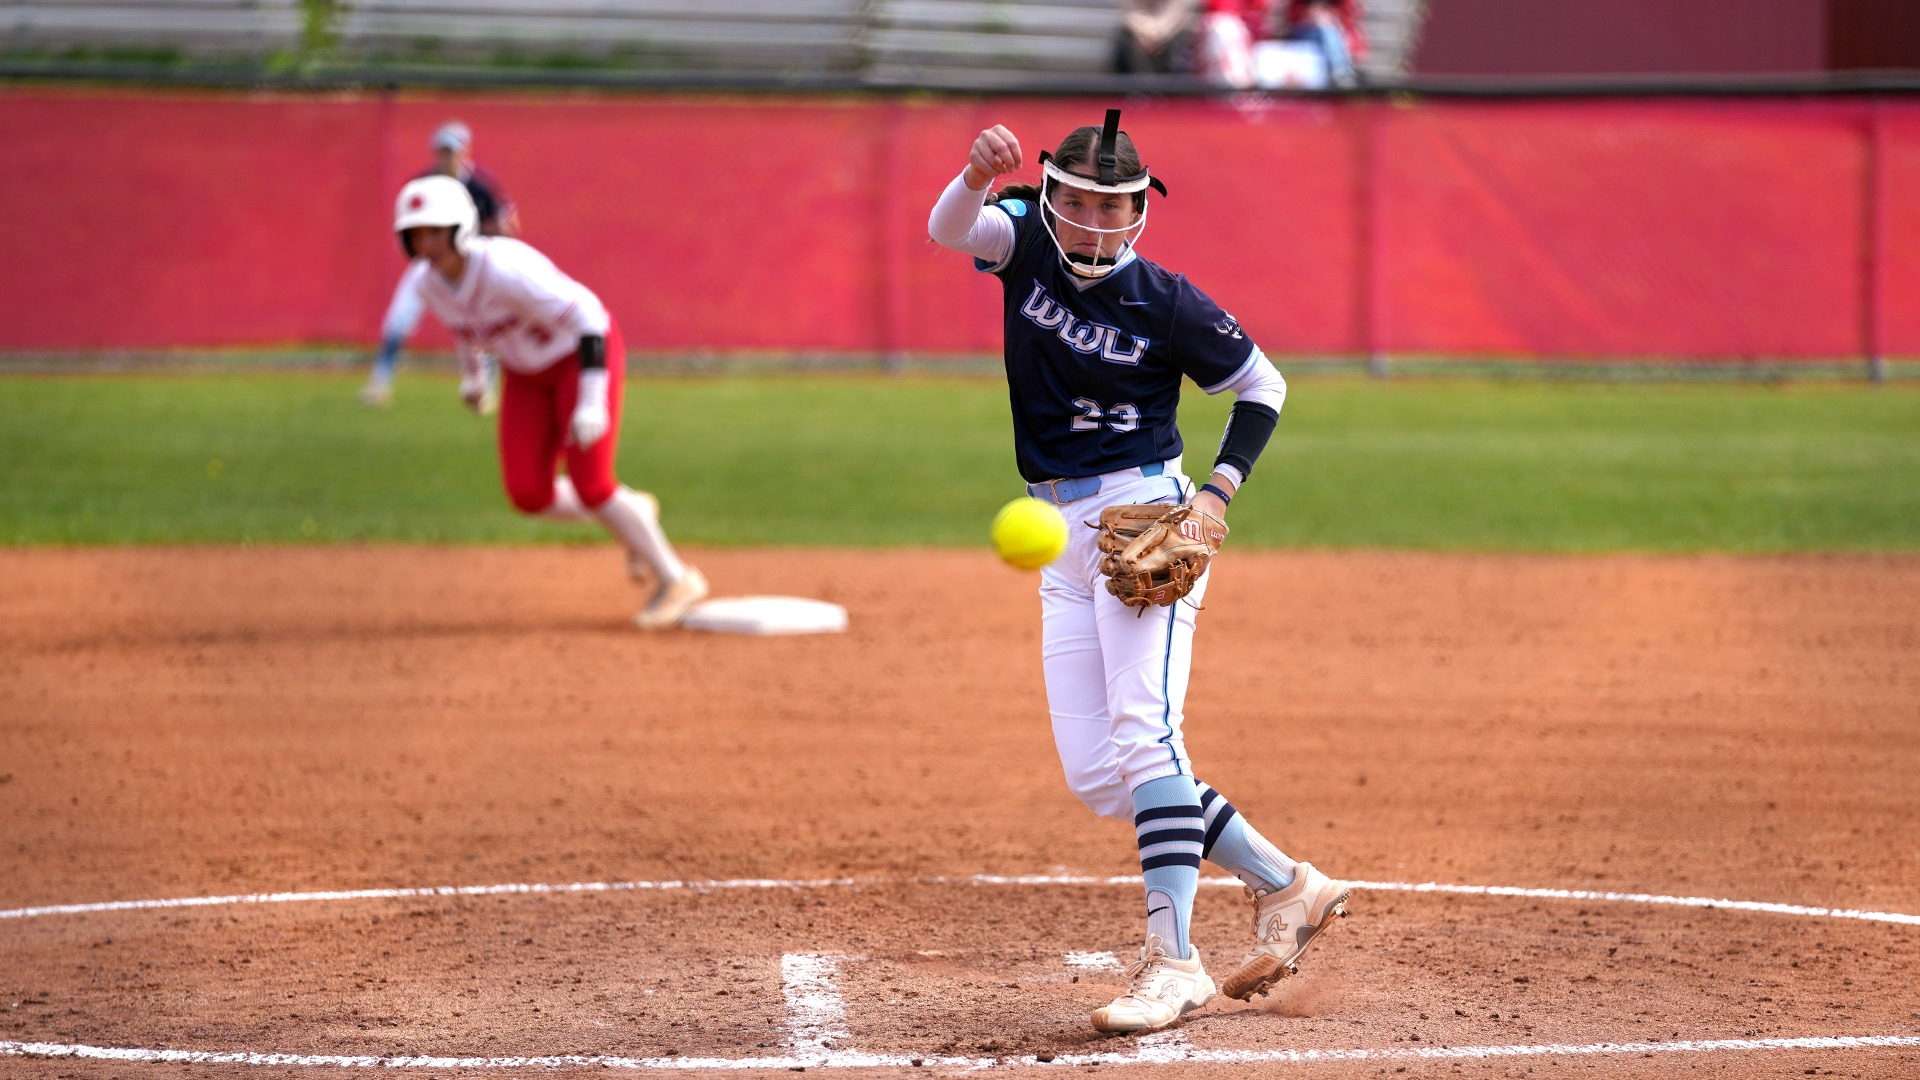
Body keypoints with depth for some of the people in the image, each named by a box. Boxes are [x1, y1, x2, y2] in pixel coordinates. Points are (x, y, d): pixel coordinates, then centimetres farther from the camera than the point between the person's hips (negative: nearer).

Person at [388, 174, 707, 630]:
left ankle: (676, 580, 5)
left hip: (583, 354, -7)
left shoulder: (505, 269, -35)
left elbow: (588, 315, -34)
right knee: (528, 494, -3)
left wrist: (592, 401, -39)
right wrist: (472, 373, 24)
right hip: (526, 374, 7)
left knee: (590, 486, -14)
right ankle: (633, 513, 24)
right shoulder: (431, 285, -13)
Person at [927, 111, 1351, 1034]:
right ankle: (1283, 885, 17)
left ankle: (1172, 958, -23)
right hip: (1061, 537, 6)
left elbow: (1262, 387, 2)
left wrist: (1219, 491, -10)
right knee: (1095, 773, 5)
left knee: (1143, 731, -20)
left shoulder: (1166, 305, -10)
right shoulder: (1028, 243, 1)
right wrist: (978, 177, -41)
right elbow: (949, 230, -19)